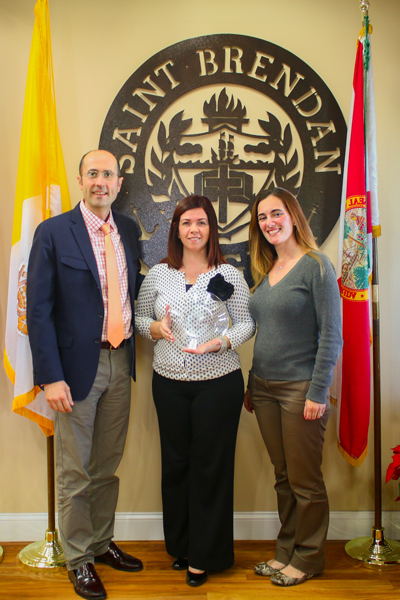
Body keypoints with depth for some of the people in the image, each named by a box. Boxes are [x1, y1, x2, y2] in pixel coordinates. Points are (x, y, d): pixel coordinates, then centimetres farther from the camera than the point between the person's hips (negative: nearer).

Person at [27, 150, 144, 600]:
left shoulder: (128, 230, 6)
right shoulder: (53, 233, -9)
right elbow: (38, 310, -11)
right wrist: (50, 377, -16)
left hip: (120, 361, 5)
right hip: (78, 364, -5)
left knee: (108, 465, 19)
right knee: (74, 472, 10)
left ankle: (102, 542, 39)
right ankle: (78, 559, 29)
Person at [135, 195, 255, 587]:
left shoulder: (228, 274, -1)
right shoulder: (158, 274, 5)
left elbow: (247, 323, 1)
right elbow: (139, 318, 12)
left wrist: (221, 342, -17)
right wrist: (155, 327, -10)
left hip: (218, 382, -2)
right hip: (169, 382, 2)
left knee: (211, 465, 5)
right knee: (175, 463, 12)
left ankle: (205, 556, 23)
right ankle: (179, 546, 33)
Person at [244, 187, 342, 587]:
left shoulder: (315, 265, -9)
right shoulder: (264, 271, 11)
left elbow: (331, 335, -12)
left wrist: (318, 393, -15)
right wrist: (251, 385, 13)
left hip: (300, 388, -6)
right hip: (265, 388, 6)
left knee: (304, 481, 6)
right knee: (283, 477, 16)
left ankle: (308, 558, 24)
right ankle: (286, 550, 31)